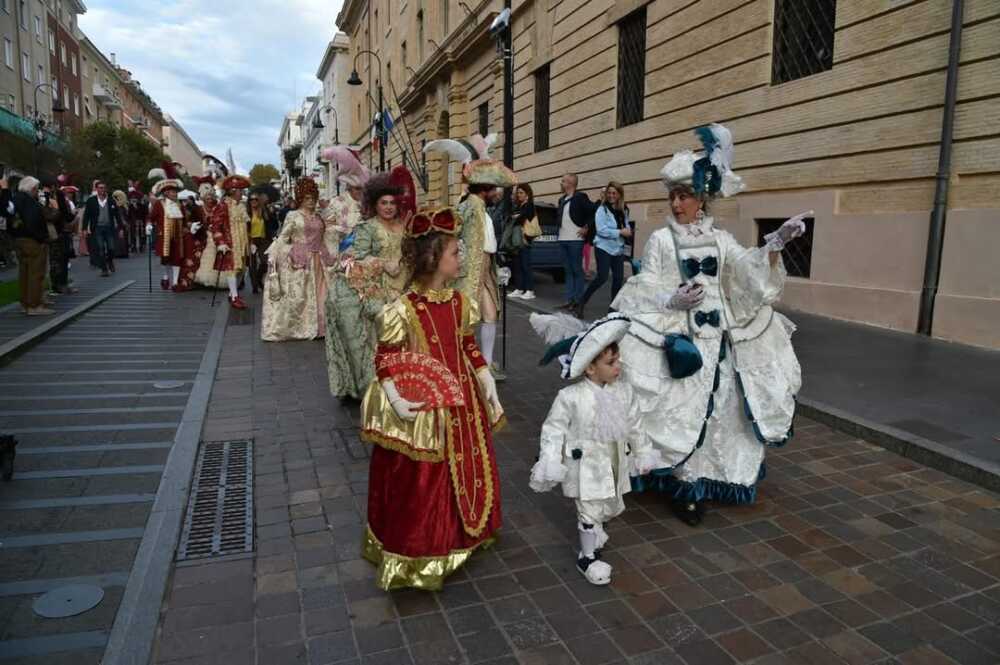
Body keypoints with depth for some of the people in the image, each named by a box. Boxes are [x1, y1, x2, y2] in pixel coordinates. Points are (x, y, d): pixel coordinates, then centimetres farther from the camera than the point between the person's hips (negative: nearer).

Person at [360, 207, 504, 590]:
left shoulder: (458, 302, 1)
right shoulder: (401, 310, -18)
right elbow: (385, 361, -13)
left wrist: (487, 385, 9)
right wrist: (397, 400, -23)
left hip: (460, 401, 7)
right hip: (422, 408, -6)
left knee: (466, 470, 19)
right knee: (419, 485, 5)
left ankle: (459, 536, 43)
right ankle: (415, 557, 26)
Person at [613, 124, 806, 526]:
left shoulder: (720, 239, 9)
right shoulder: (661, 239, -3)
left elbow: (750, 272, 2)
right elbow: (645, 291, -6)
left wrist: (776, 244, -12)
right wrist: (672, 300, -24)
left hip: (718, 338, 5)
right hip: (680, 337, -4)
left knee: (719, 406, 10)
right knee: (683, 410, -4)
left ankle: (711, 479, 28)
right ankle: (685, 487, 10)